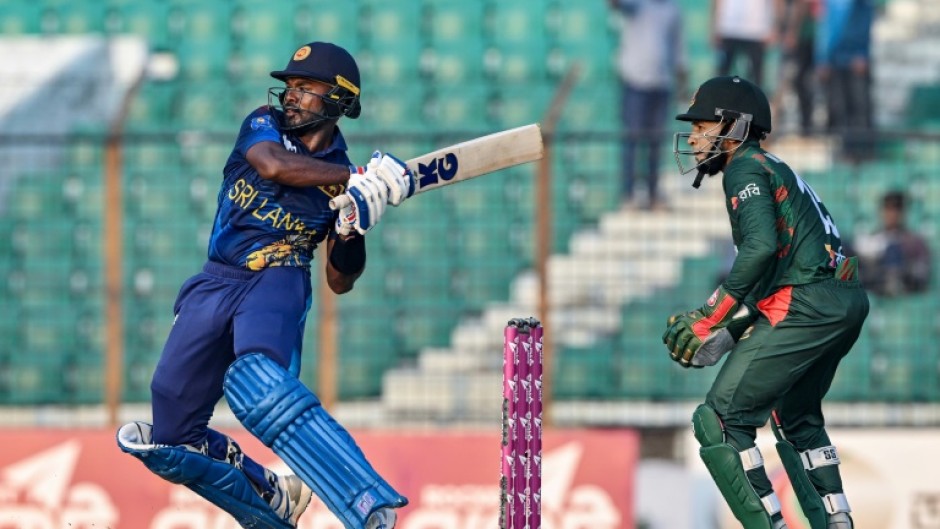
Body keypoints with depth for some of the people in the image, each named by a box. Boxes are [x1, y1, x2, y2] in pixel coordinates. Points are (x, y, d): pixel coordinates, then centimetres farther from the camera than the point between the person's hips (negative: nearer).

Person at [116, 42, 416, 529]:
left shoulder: (344, 178, 6)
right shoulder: (263, 125, 8)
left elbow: (340, 281, 8)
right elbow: (273, 165, -17)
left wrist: (353, 231, -10)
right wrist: (359, 178, -18)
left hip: (278, 282, -4)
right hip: (215, 284, 4)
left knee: (255, 379, -37)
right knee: (172, 437, 4)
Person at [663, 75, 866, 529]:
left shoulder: (746, 167, -4)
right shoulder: (775, 170, 25)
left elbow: (760, 248, -20)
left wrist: (711, 318, -15)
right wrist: (733, 327, 14)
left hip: (806, 307, -10)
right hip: (847, 304, 10)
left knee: (719, 420, -9)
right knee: (794, 417, 30)